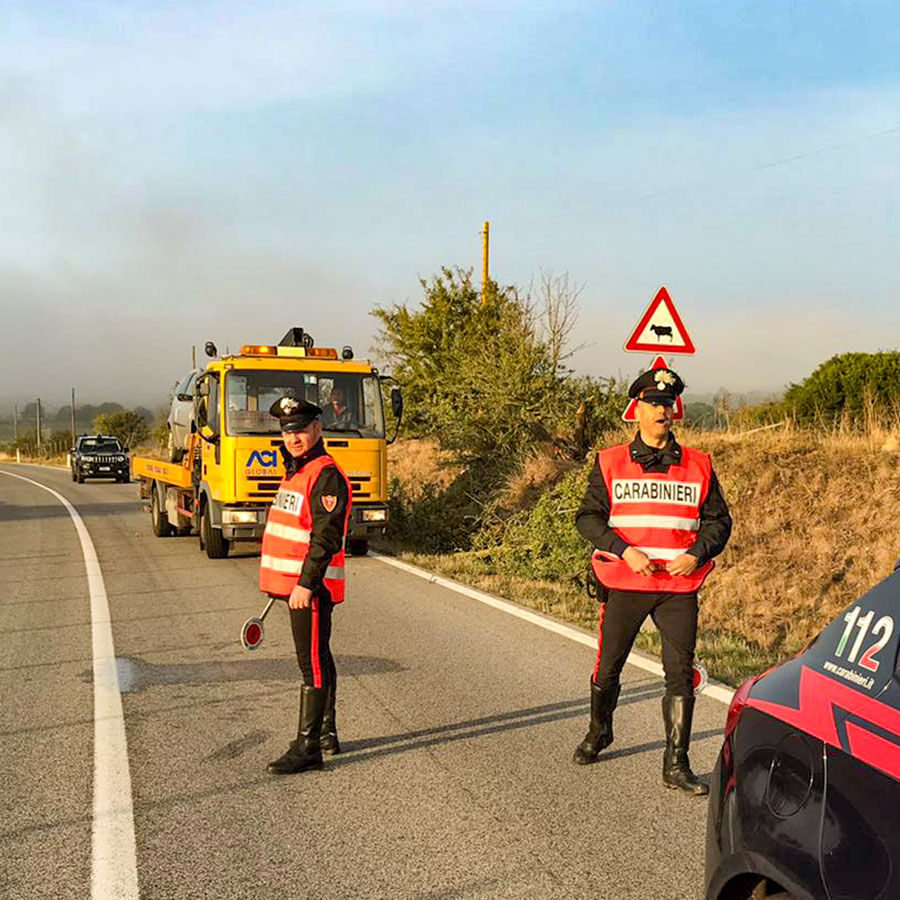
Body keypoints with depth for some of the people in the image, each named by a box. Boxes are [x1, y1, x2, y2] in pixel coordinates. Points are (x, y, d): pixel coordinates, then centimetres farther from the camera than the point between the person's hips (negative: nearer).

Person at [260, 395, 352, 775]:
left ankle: (307, 747, -1)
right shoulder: (294, 471, 17)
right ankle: (327, 733, 28)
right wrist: (285, 582, 27)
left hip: (312, 588, -10)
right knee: (318, 659, 17)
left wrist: (306, 584, -25)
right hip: (295, 582, 10)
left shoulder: (327, 476, -15)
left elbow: (326, 537, -22)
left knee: (313, 664, -6)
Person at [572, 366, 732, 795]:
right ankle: (598, 733, 37)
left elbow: (718, 520, 11)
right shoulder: (610, 463, 3)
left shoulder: (698, 466, 7)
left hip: (679, 586, 1)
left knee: (681, 674, -2)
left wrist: (696, 554, -8)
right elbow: (588, 516, 1)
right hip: (624, 582, -1)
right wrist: (625, 551, -13)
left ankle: (676, 764, 9)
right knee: (607, 667, 9)